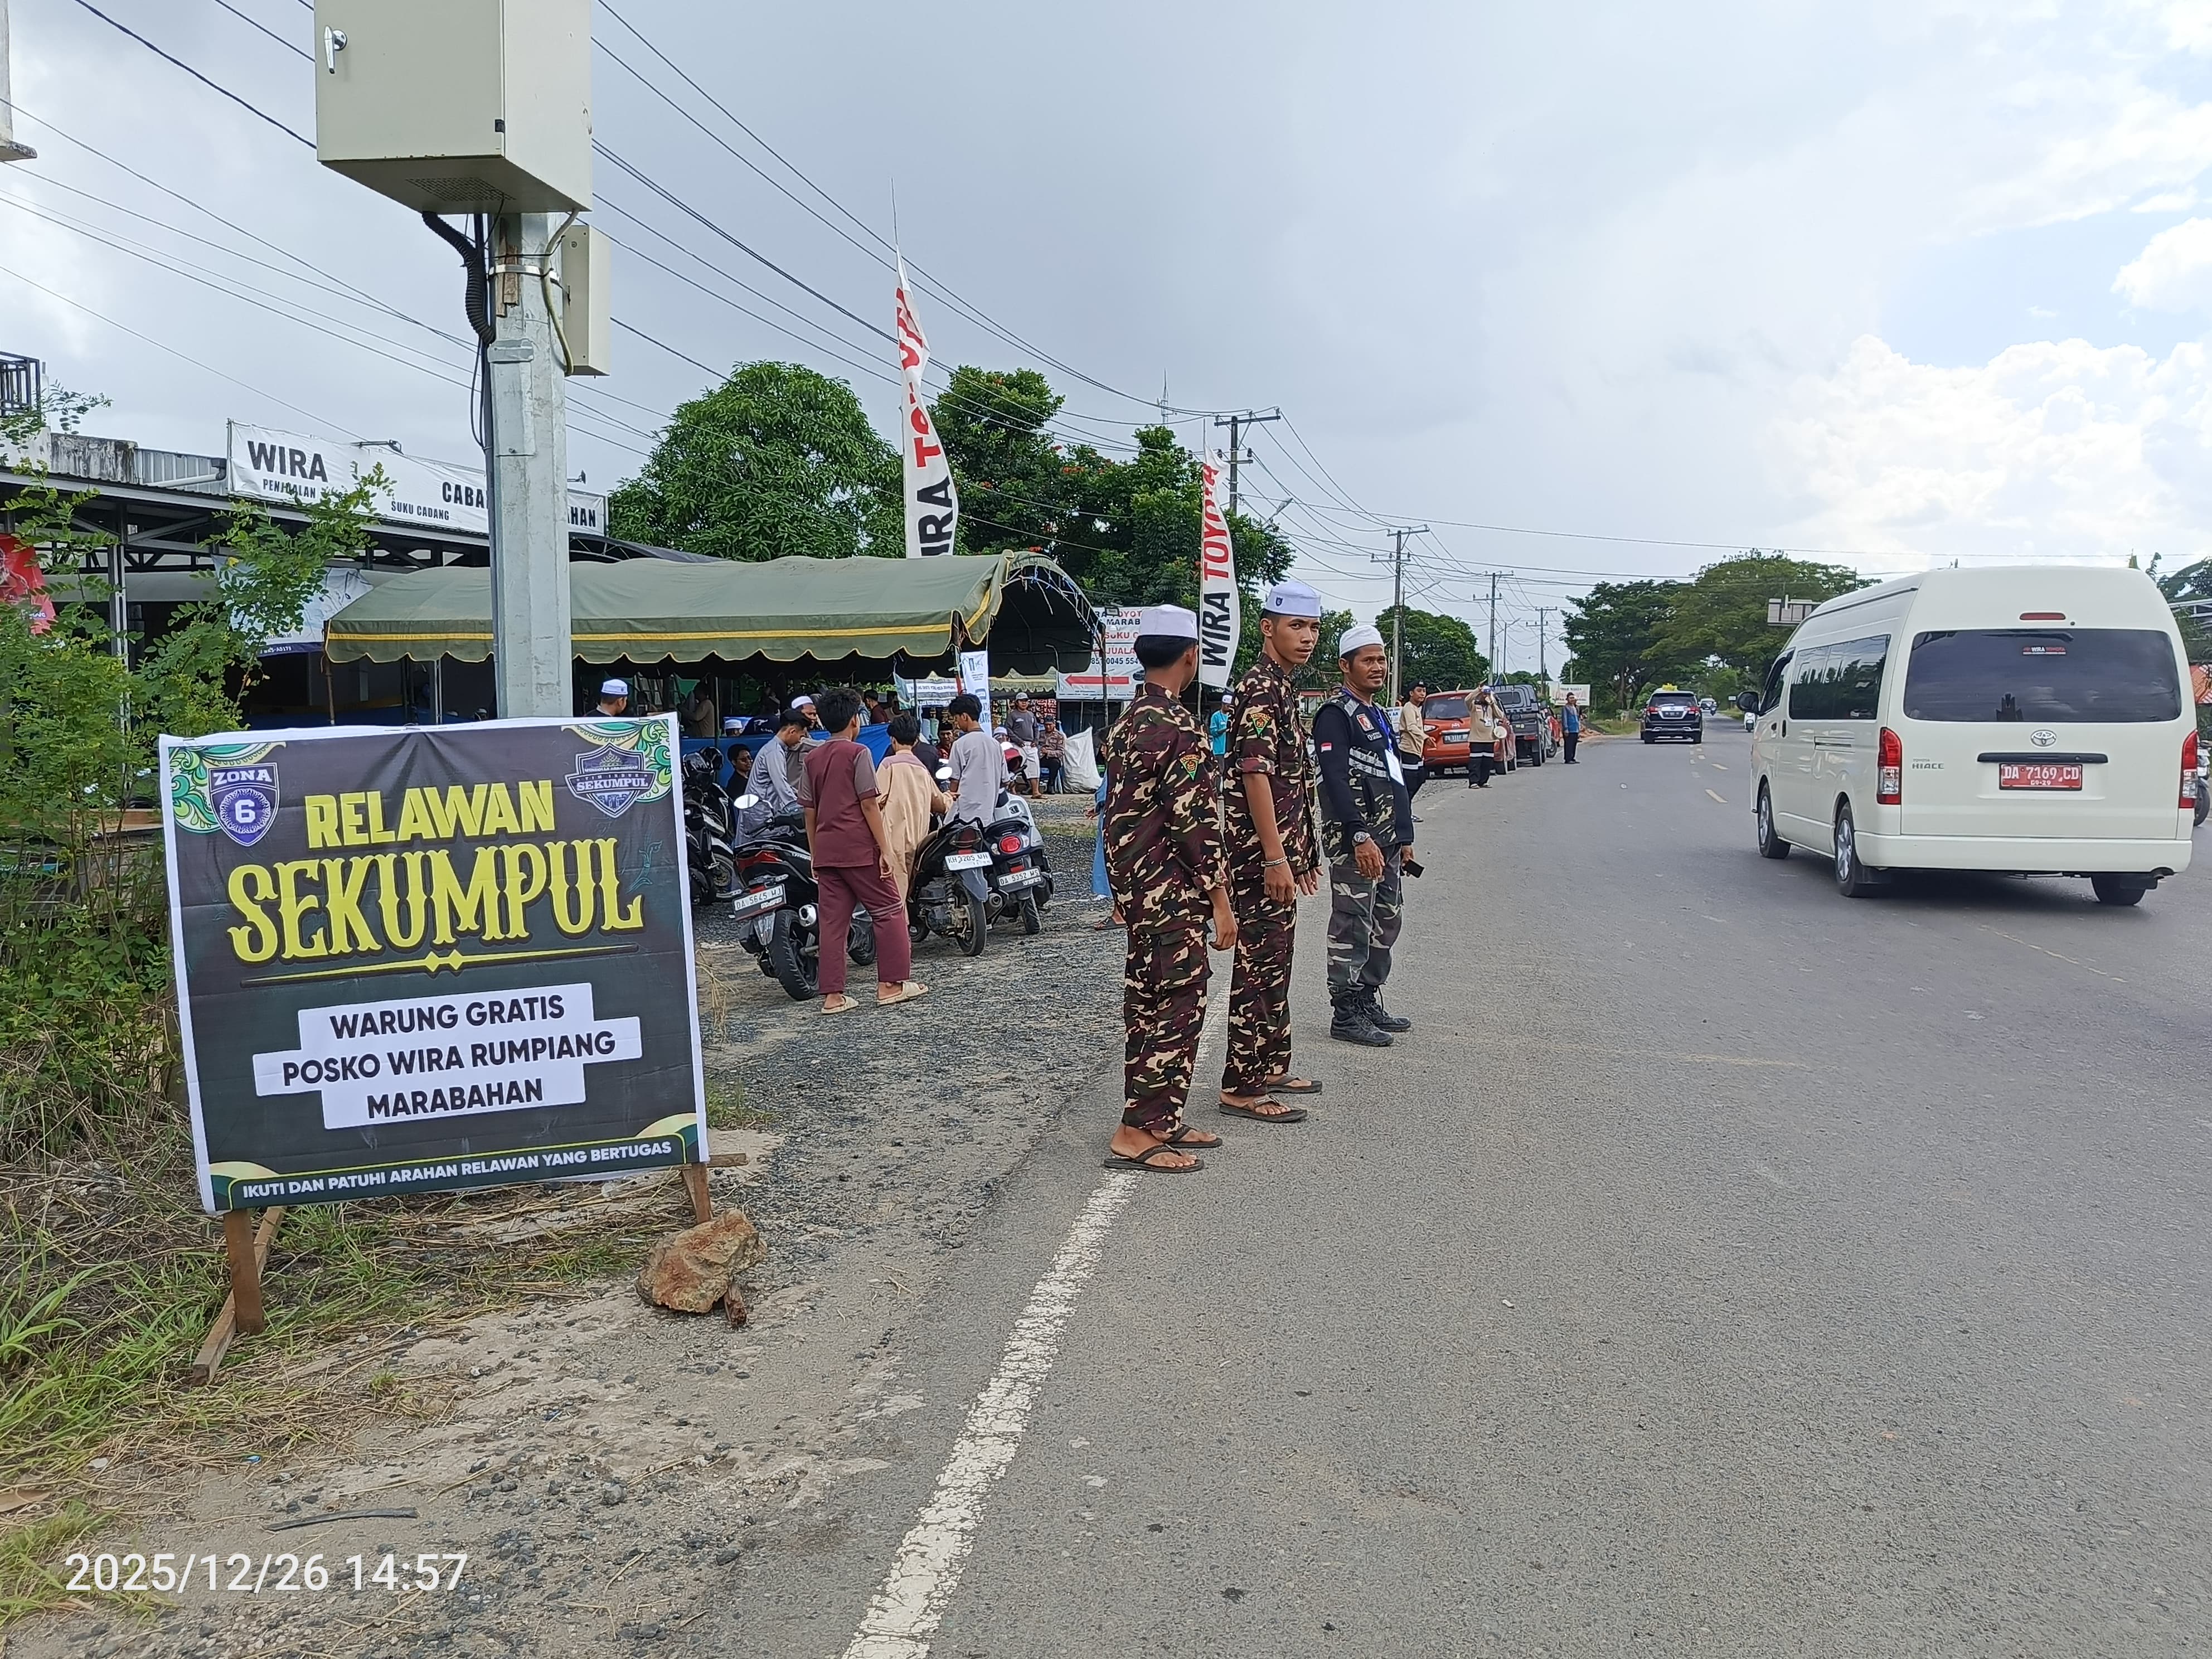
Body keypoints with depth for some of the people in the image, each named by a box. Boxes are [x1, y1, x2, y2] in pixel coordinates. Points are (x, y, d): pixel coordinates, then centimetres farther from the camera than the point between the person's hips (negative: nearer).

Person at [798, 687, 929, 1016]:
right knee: (889, 912, 6)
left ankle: (833, 995, 5)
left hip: (826, 850, 6)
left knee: (833, 921, 6)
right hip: (859, 849, -6)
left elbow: (809, 811, 11)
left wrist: (815, 854, 18)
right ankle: (891, 984, 7)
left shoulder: (812, 758, 11)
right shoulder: (857, 753, -7)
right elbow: (869, 805, -11)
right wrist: (885, 848, -8)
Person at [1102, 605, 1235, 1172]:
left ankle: (1159, 1120, 23)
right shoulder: (1180, 729, -17)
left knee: (1149, 1002, 14)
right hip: (1171, 892, -10)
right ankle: (1138, 1134, 0)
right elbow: (1196, 823, -19)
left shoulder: (1128, 722, 12)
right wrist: (1220, 900, -14)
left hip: (1134, 887, 10)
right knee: (1178, 1005, -4)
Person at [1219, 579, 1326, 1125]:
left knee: (1275, 963, 16)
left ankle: (1270, 1067, 26)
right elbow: (1255, 776, -21)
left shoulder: (1283, 687, 17)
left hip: (1282, 852, 10)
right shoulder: (1261, 689, -15)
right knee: (1259, 966, -5)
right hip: (1261, 855, -10)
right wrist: (1275, 858, -23)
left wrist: (1303, 853, 22)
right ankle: (1242, 1088, 1)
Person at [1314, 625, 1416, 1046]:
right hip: (1354, 842, -10)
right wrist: (1360, 837, -27)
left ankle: (1369, 1003, 26)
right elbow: (1335, 780, -20)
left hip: (1387, 841, 10)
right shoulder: (1336, 714, -10)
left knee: (1387, 924, 15)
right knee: (1353, 929, -6)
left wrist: (1404, 838, 21)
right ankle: (1346, 1015, 1)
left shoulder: (1377, 716, 20)